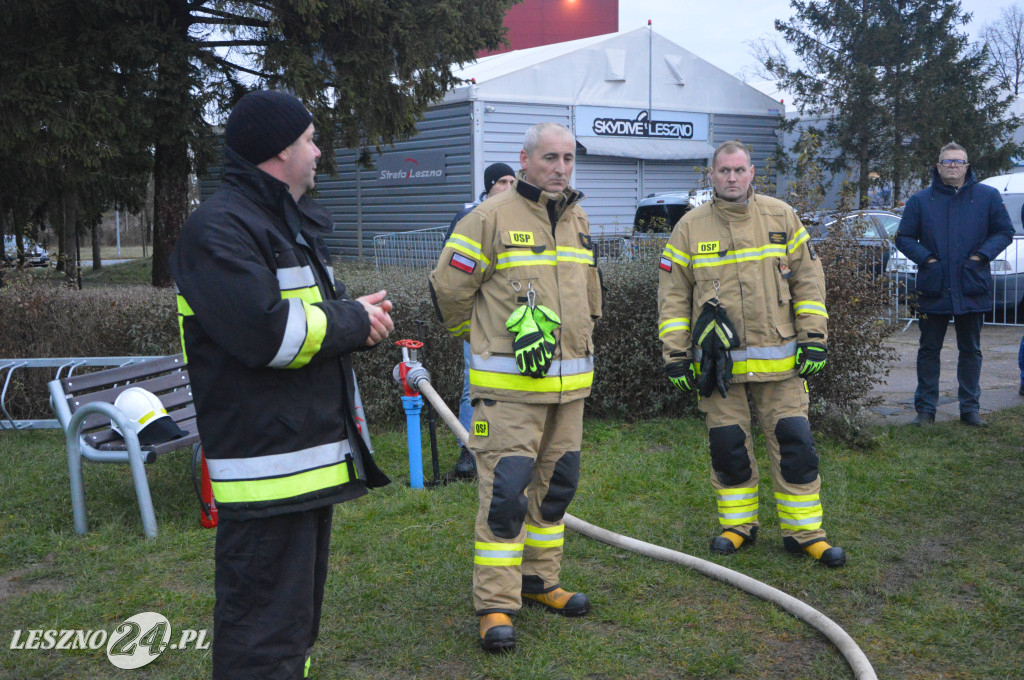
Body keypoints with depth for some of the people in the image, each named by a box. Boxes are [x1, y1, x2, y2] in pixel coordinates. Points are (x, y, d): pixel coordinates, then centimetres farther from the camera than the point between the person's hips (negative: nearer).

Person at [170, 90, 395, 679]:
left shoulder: (294, 224, 19)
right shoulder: (219, 228, -15)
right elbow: (267, 333, -26)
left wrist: (360, 316, 1)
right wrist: (354, 321, -11)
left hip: (314, 456, 11)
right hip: (268, 469, -10)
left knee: (299, 615, 22)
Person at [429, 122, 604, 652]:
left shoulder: (579, 221, 13)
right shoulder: (491, 218, -10)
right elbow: (448, 290, -4)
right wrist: (485, 336, 9)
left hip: (569, 383, 7)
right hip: (509, 384, -7)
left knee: (557, 485, 14)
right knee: (505, 490, -8)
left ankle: (539, 580, 30)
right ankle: (496, 605, 0)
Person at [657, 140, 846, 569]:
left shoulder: (781, 217, 6)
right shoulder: (690, 228, 4)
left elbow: (808, 279, 7)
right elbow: (672, 296, 5)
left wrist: (814, 338, 0)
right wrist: (675, 355, 0)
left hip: (779, 360, 0)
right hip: (718, 362, 0)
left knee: (795, 444, -1)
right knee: (727, 446, 6)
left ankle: (803, 531, 11)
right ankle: (738, 525, 23)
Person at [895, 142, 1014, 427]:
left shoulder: (987, 196, 3)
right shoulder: (920, 200, 2)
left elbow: (1004, 232, 7)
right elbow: (904, 238, 6)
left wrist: (982, 255, -9)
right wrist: (926, 258, -9)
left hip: (972, 288, 1)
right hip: (933, 289, -1)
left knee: (971, 350, 10)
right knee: (929, 350, 5)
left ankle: (970, 407, 20)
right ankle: (925, 409, 13)